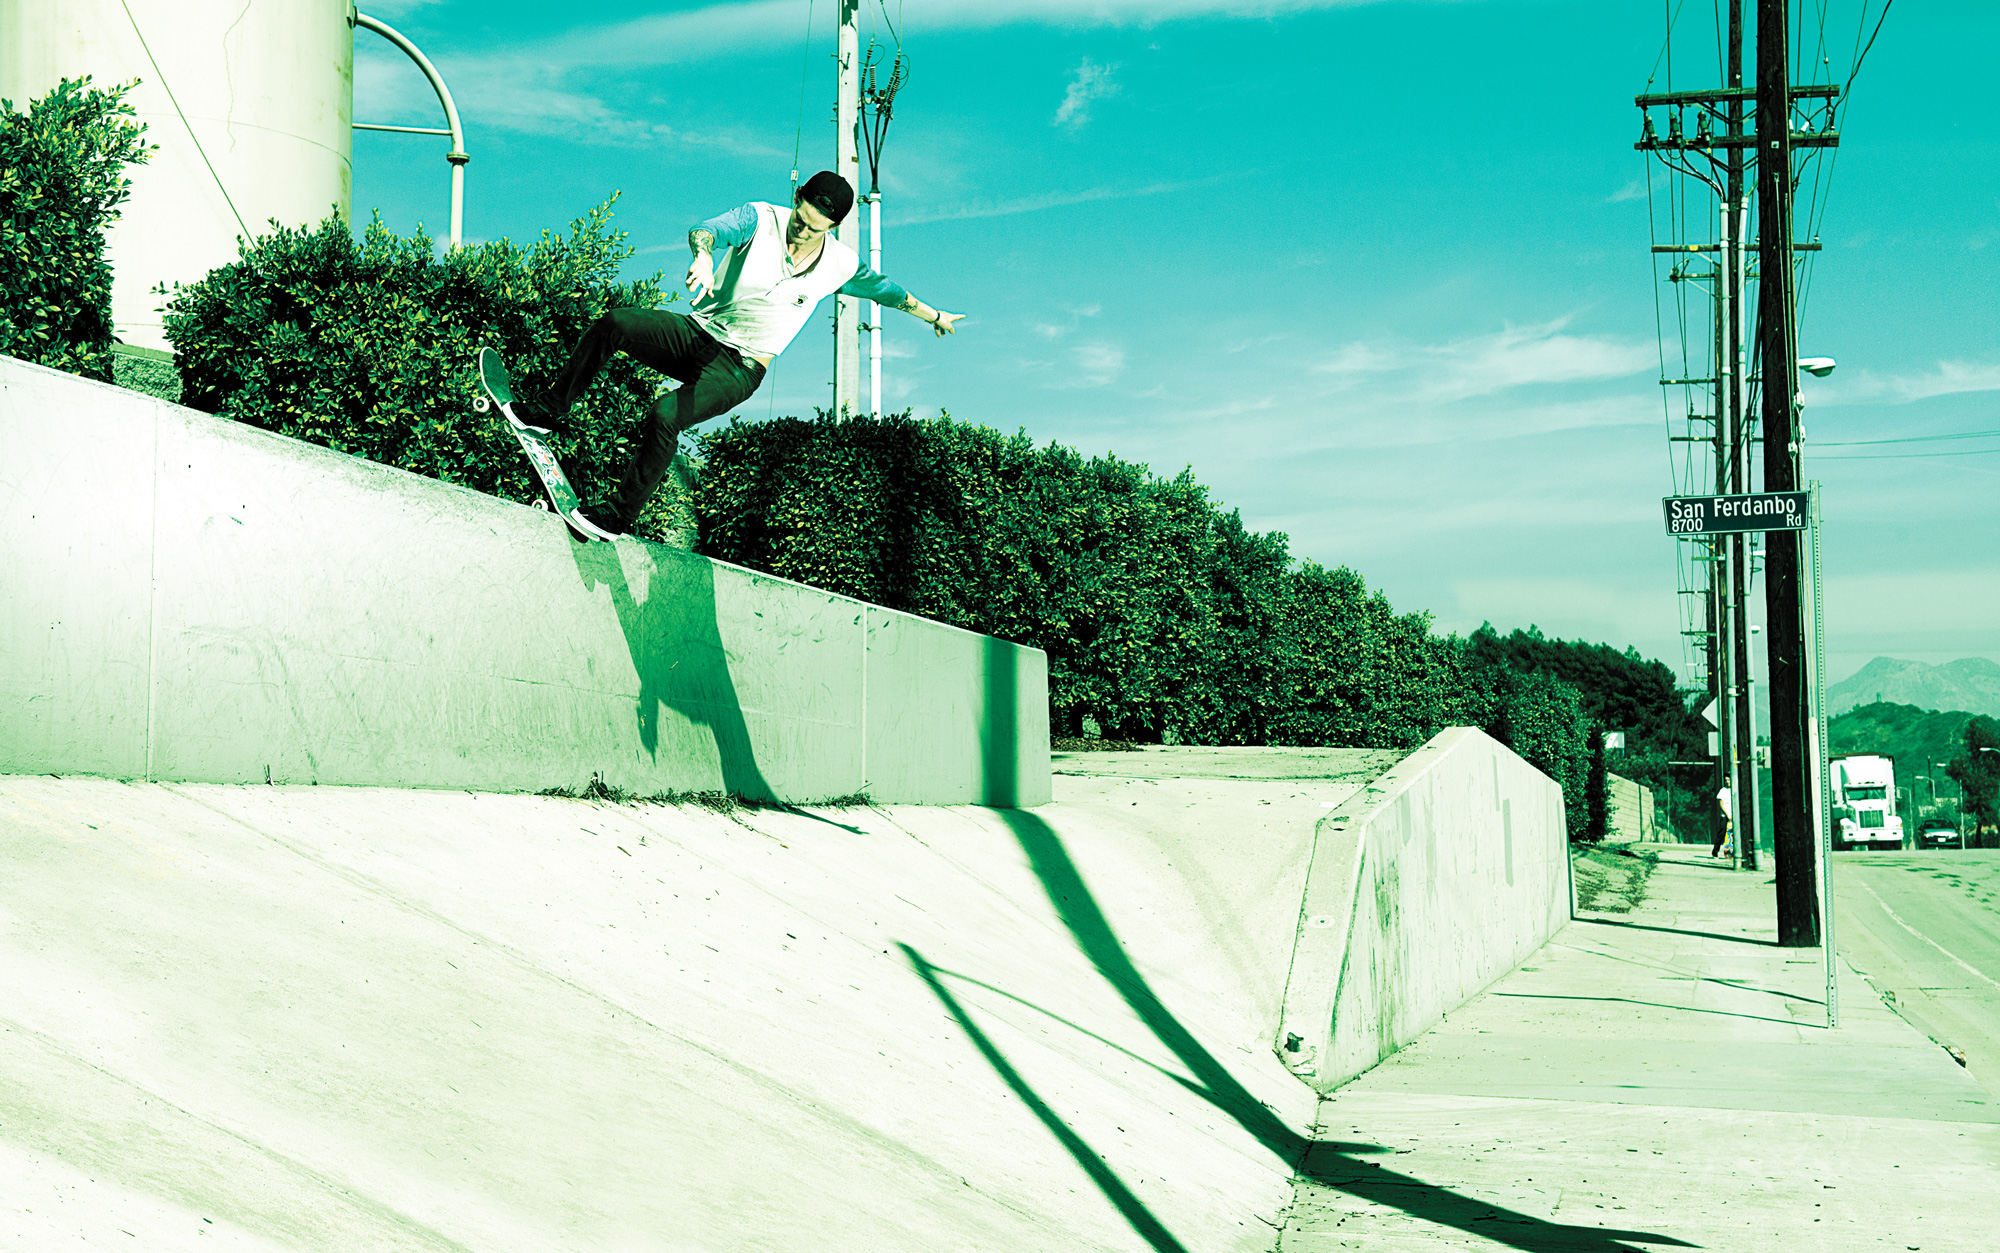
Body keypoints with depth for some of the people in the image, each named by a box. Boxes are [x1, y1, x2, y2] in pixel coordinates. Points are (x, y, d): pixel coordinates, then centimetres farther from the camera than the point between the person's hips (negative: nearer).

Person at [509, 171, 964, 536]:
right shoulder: (760, 219, -9)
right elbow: (707, 230, -27)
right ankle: (550, 410, -11)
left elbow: (884, 290, 17)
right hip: (697, 333, 2)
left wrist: (933, 314, 31)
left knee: (665, 415, -28)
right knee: (614, 323, -24)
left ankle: (621, 513, -16)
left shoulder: (841, 265, -3)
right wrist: (704, 255, -52)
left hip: (739, 368, -2)